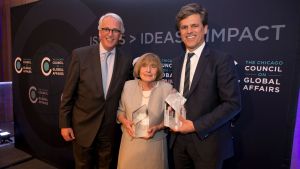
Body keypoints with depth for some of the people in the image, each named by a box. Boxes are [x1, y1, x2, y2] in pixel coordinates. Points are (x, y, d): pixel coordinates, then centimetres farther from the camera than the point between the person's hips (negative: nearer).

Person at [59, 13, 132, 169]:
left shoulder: (126, 61, -5)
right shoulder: (80, 55, -10)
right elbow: (68, 93, -6)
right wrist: (64, 124, -5)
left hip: (110, 128, 2)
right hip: (83, 125, -1)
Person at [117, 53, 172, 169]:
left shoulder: (167, 88, -11)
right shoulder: (128, 85, -4)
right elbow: (120, 110, 8)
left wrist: (157, 127, -17)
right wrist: (124, 121, -10)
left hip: (154, 143, -1)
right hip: (130, 141, 2)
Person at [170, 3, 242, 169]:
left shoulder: (222, 60, -12)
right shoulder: (177, 62, 8)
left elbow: (233, 103, -15)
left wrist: (196, 125, -17)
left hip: (207, 141, -5)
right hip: (178, 140, 5)